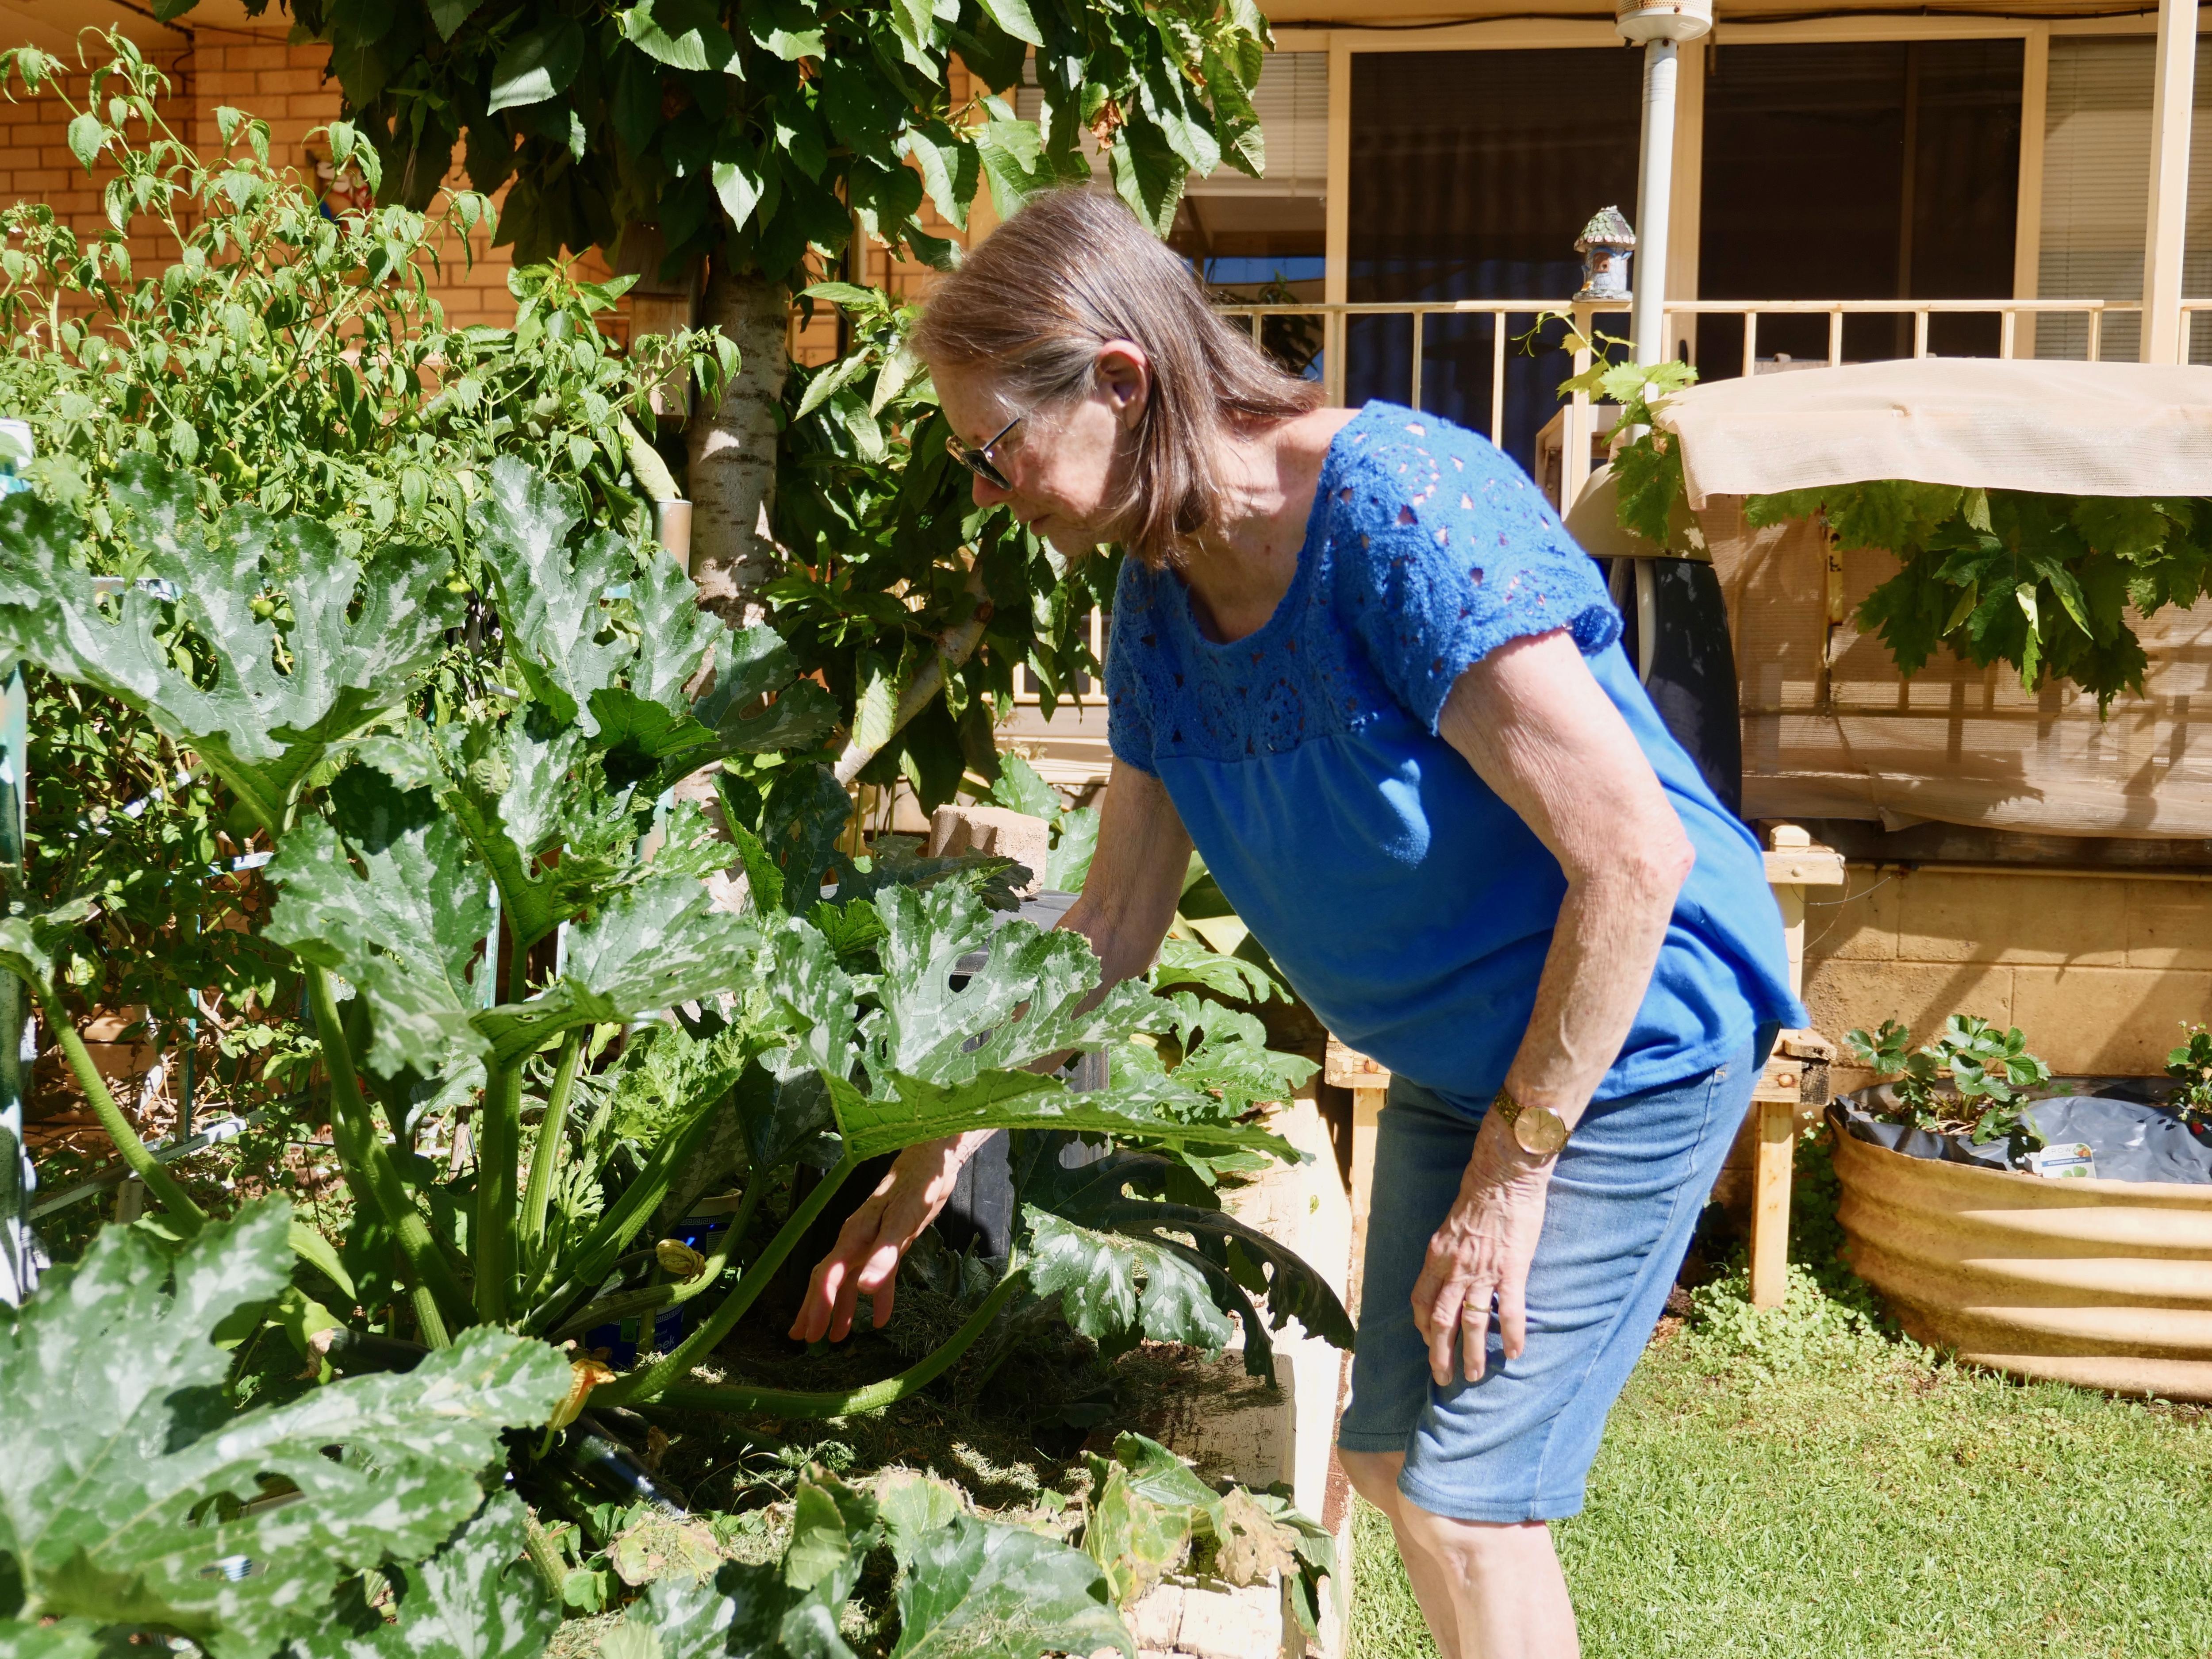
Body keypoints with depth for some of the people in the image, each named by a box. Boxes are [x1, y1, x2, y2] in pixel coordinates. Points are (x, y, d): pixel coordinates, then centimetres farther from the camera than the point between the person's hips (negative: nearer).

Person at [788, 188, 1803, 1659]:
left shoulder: (1400, 514, -28)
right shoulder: (1164, 600, -2)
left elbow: (1632, 856, -28)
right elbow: (1114, 921, 7)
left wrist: (1509, 1174, -21)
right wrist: (938, 1155, 7)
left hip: (1624, 1041, -8)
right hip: (1460, 1062, 8)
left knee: (1472, 1499, -4)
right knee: (1391, 1462, 16)